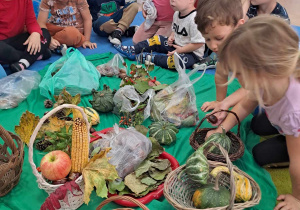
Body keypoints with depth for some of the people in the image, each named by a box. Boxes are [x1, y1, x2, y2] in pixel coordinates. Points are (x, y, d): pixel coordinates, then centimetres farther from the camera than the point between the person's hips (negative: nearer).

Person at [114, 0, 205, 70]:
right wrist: (171, 37, -2)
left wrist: (181, 50, -21)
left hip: (192, 53, -9)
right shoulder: (177, 13, 1)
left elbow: (199, 43, -26)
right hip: (176, 44, 9)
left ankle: (152, 58, -25)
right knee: (156, 40, 6)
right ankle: (132, 50, 5)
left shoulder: (194, 19, -28)